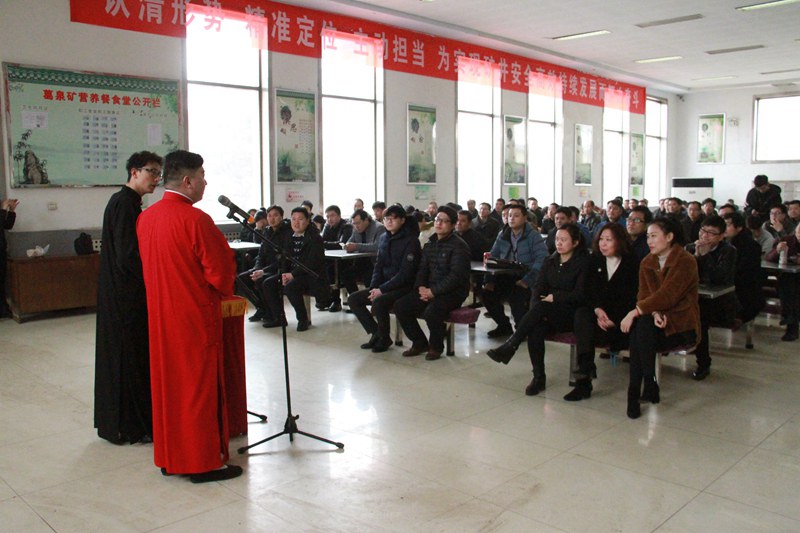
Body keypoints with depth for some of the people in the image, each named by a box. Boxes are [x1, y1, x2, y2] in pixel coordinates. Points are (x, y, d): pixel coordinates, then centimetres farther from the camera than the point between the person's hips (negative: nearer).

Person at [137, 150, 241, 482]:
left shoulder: (145, 218, 4)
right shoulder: (195, 219, -19)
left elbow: (149, 266, 14)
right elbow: (221, 271, -15)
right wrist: (223, 291, 5)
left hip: (160, 316, 8)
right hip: (196, 318, -7)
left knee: (166, 383, 15)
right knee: (199, 386, 3)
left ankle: (169, 457, 26)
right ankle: (203, 462, 12)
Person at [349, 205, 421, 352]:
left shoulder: (410, 241, -14)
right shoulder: (383, 238, 9)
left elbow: (405, 273, -19)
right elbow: (378, 265, 13)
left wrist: (382, 289, -21)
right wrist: (373, 288, -4)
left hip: (404, 286, -8)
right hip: (383, 285, 8)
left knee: (379, 302, -33)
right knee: (353, 299, -4)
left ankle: (384, 338, -8)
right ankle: (376, 333, 4)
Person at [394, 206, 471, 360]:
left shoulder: (459, 246, -10)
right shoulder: (430, 245, 14)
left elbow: (456, 276, -18)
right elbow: (423, 269, 14)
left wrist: (433, 291, -22)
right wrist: (421, 287, -8)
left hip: (453, 291, -7)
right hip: (429, 290, 7)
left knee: (431, 311, -35)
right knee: (400, 306, -11)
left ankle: (436, 346, -5)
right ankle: (420, 343, 6)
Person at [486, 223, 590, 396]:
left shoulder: (583, 263, -1)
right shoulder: (550, 262, 15)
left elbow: (579, 295, -8)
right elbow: (538, 288, 4)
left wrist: (554, 297, -12)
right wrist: (536, 312, -13)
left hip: (570, 315, -4)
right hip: (548, 314, 4)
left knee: (541, 307, -33)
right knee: (536, 329, -30)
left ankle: (509, 347, -31)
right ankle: (539, 377, -21)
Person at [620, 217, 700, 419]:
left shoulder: (685, 261, -11)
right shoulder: (647, 263, 10)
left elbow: (667, 295, -22)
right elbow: (644, 294, -1)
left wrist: (635, 312, -28)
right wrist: (654, 312, -22)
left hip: (681, 324, -5)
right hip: (654, 320, 5)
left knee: (641, 324, -32)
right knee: (640, 325, -30)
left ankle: (635, 391, -21)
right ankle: (649, 387, -23)